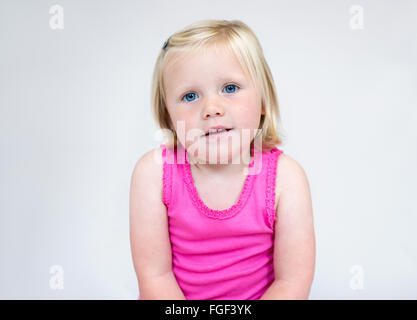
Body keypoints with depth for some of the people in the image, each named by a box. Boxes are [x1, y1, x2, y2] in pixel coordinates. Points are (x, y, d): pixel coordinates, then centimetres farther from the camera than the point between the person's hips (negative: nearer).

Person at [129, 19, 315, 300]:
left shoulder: (285, 177, -16)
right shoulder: (154, 172, -16)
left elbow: (292, 282, -14)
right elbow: (155, 275, -13)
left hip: (260, 295, 0)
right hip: (175, 298, 1)